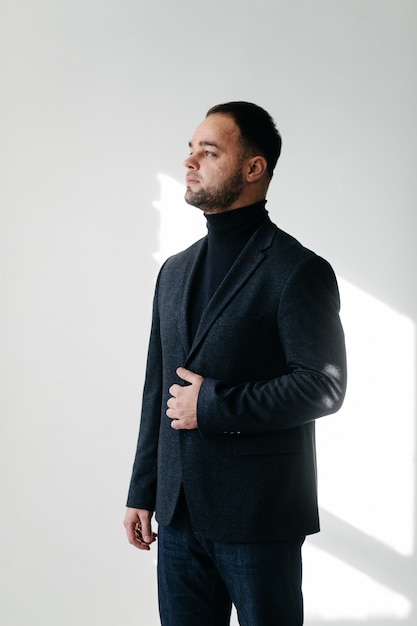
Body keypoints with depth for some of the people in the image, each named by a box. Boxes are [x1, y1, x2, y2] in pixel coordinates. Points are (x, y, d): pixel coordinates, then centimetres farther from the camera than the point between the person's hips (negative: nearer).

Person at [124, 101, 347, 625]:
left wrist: (214, 405, -15)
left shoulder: (299, 272, -8)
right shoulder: (175, 270, 13)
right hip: (178, 514, 6)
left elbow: (324, 385, -16)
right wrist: (142, 492, 14)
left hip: (258, 519, -6)